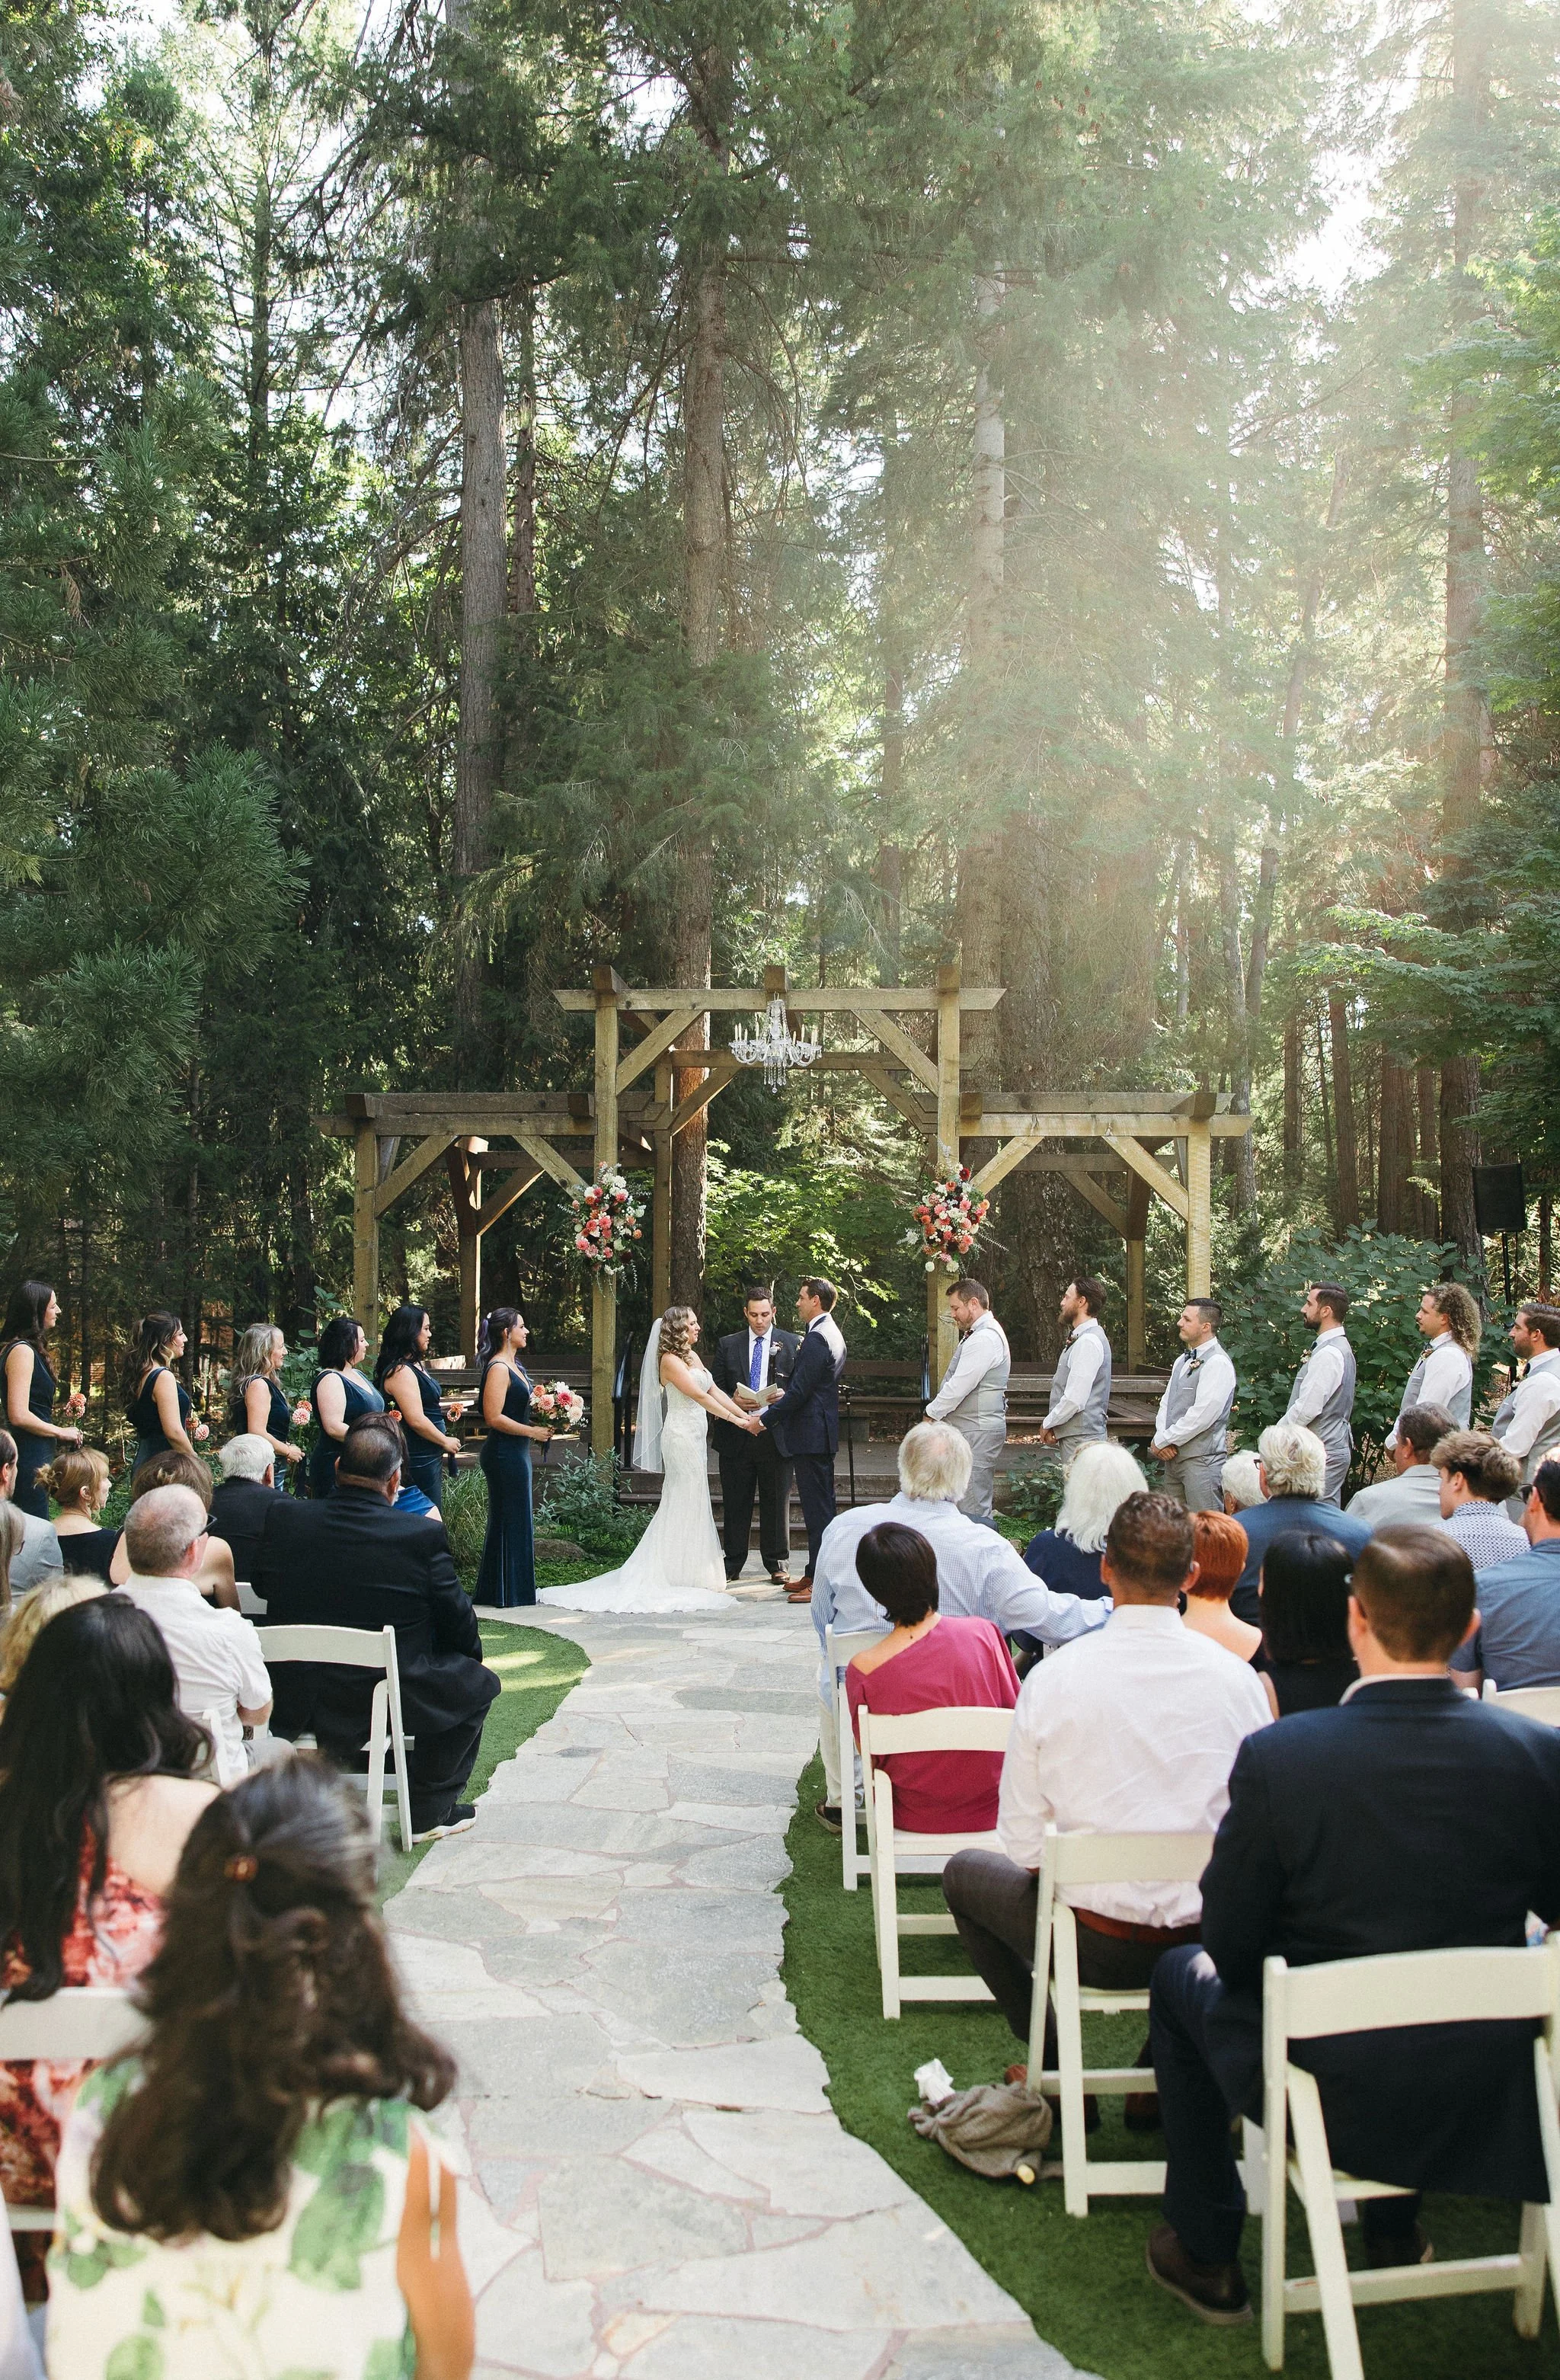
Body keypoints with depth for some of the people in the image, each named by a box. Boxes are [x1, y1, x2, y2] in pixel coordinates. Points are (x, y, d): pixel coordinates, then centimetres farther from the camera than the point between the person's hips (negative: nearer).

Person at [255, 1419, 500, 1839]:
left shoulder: (284, 1518, -9)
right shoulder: (424, 1535, -18)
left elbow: (262, 1586, 7)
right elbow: (456, 1617, -7)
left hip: (297, 1706, 5)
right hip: (391, 1705, -5)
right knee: (478, 1682, 21)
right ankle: (430, 1809, 24)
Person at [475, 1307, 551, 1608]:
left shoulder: (514, 1366, 15)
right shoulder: (498, 1368, -15)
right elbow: (494, 1417, -21)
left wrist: (540, 1424, 9)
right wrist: (532, 1431, -18)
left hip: (517, 1453, 10)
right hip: (504, 1453, -10)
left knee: (517, 1520, 13)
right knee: (509, 1520, -4)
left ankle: (516, 1589, 20)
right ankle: (506, 1593, 4)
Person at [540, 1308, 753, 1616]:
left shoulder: (692, 1356, 16)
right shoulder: (669, 1359, -12)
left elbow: (714, 1391, 12)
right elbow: (698, 1396, -19)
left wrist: (745, 1415, 3)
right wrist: (734, 1420, -20)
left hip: (694, 1436, 9)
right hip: (681, 1435, -9)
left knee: (679, 1506, 11)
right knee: (688, 1504, -5)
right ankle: (686, 1575, 0)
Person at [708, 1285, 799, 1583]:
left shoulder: (793, 1344, 5)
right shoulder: (727, 1345, 9)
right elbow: (715, 1389, 8)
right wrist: (733, 1401, -11)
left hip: (775, 1433, -1)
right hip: (736, 1435, 1)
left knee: (776, 1501, 3)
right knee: (735, 1502, 6)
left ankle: (778, 1564, 12)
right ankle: (733, 1564, 14)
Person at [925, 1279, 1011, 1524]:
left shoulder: (985, 1338, -16)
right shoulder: (977, 1335, 19)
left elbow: (960, 1385, -19)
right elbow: (957, 1382, 21)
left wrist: (931, 1415, -9)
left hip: (978, 1432, -11)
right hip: (971, 1430, 11)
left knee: (974, 1509, -11)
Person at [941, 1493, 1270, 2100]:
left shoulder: (1052, 1678, -14)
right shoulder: (1236, 1678, -8)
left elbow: (1023, 1845, -9)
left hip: (1096, 1946, -2)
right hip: (1209, 1942, 3)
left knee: (964, 1872, 25)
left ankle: (1057, 2069, 21)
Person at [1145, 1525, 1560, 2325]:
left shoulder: (1276, 1756, -23)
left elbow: (1229, 1940, -13)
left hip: (1333, 2096, -3)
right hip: (1487, 2102, 3)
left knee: (1182, 1975, 26)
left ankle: (1206, 2257, 35)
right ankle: (1395, 2227, 48)